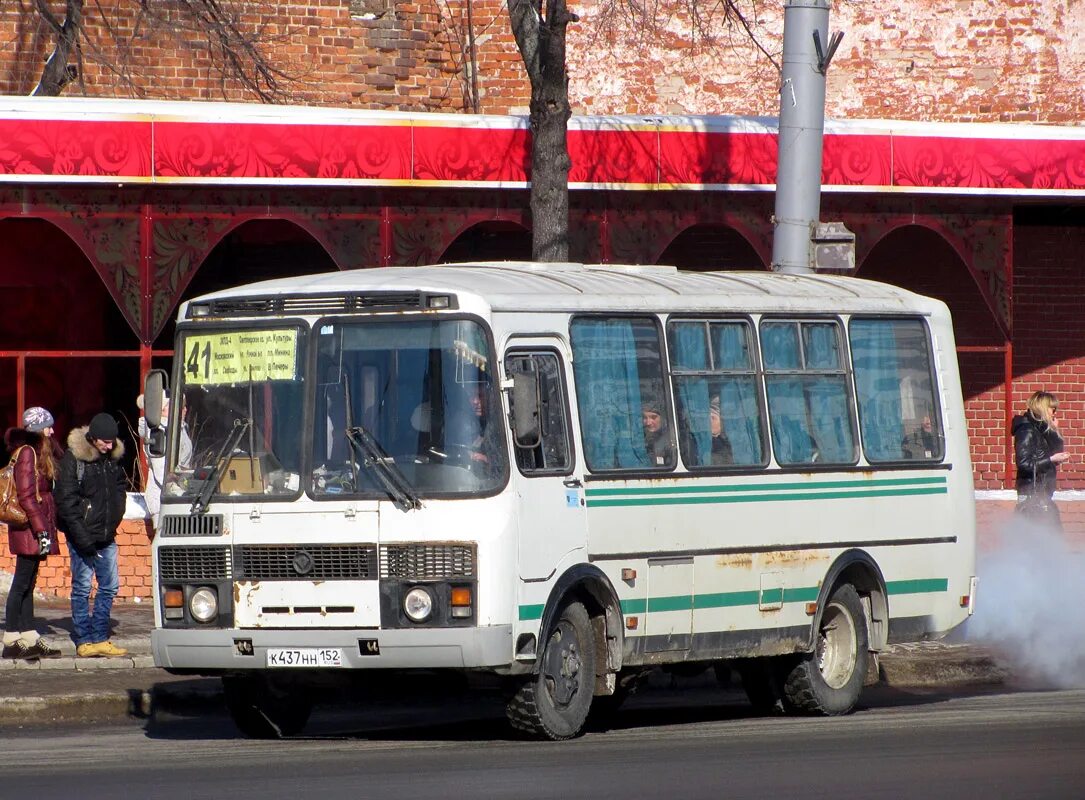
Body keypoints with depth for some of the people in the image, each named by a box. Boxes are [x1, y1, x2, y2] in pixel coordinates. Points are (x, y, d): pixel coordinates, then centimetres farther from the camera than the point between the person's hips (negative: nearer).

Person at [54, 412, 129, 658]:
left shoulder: (112, 458, 9)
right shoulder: (73, 459, -11)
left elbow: (120, 488, 24)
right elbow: (65, 500, -13)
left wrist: (114, 520, 9)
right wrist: (82, 536, -18)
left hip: (106, 536, 7)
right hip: (82, 536, -7)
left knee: (110, 586, 8)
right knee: (82, 587, -2)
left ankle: (100, 638, 15)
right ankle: (84, 640, 4)